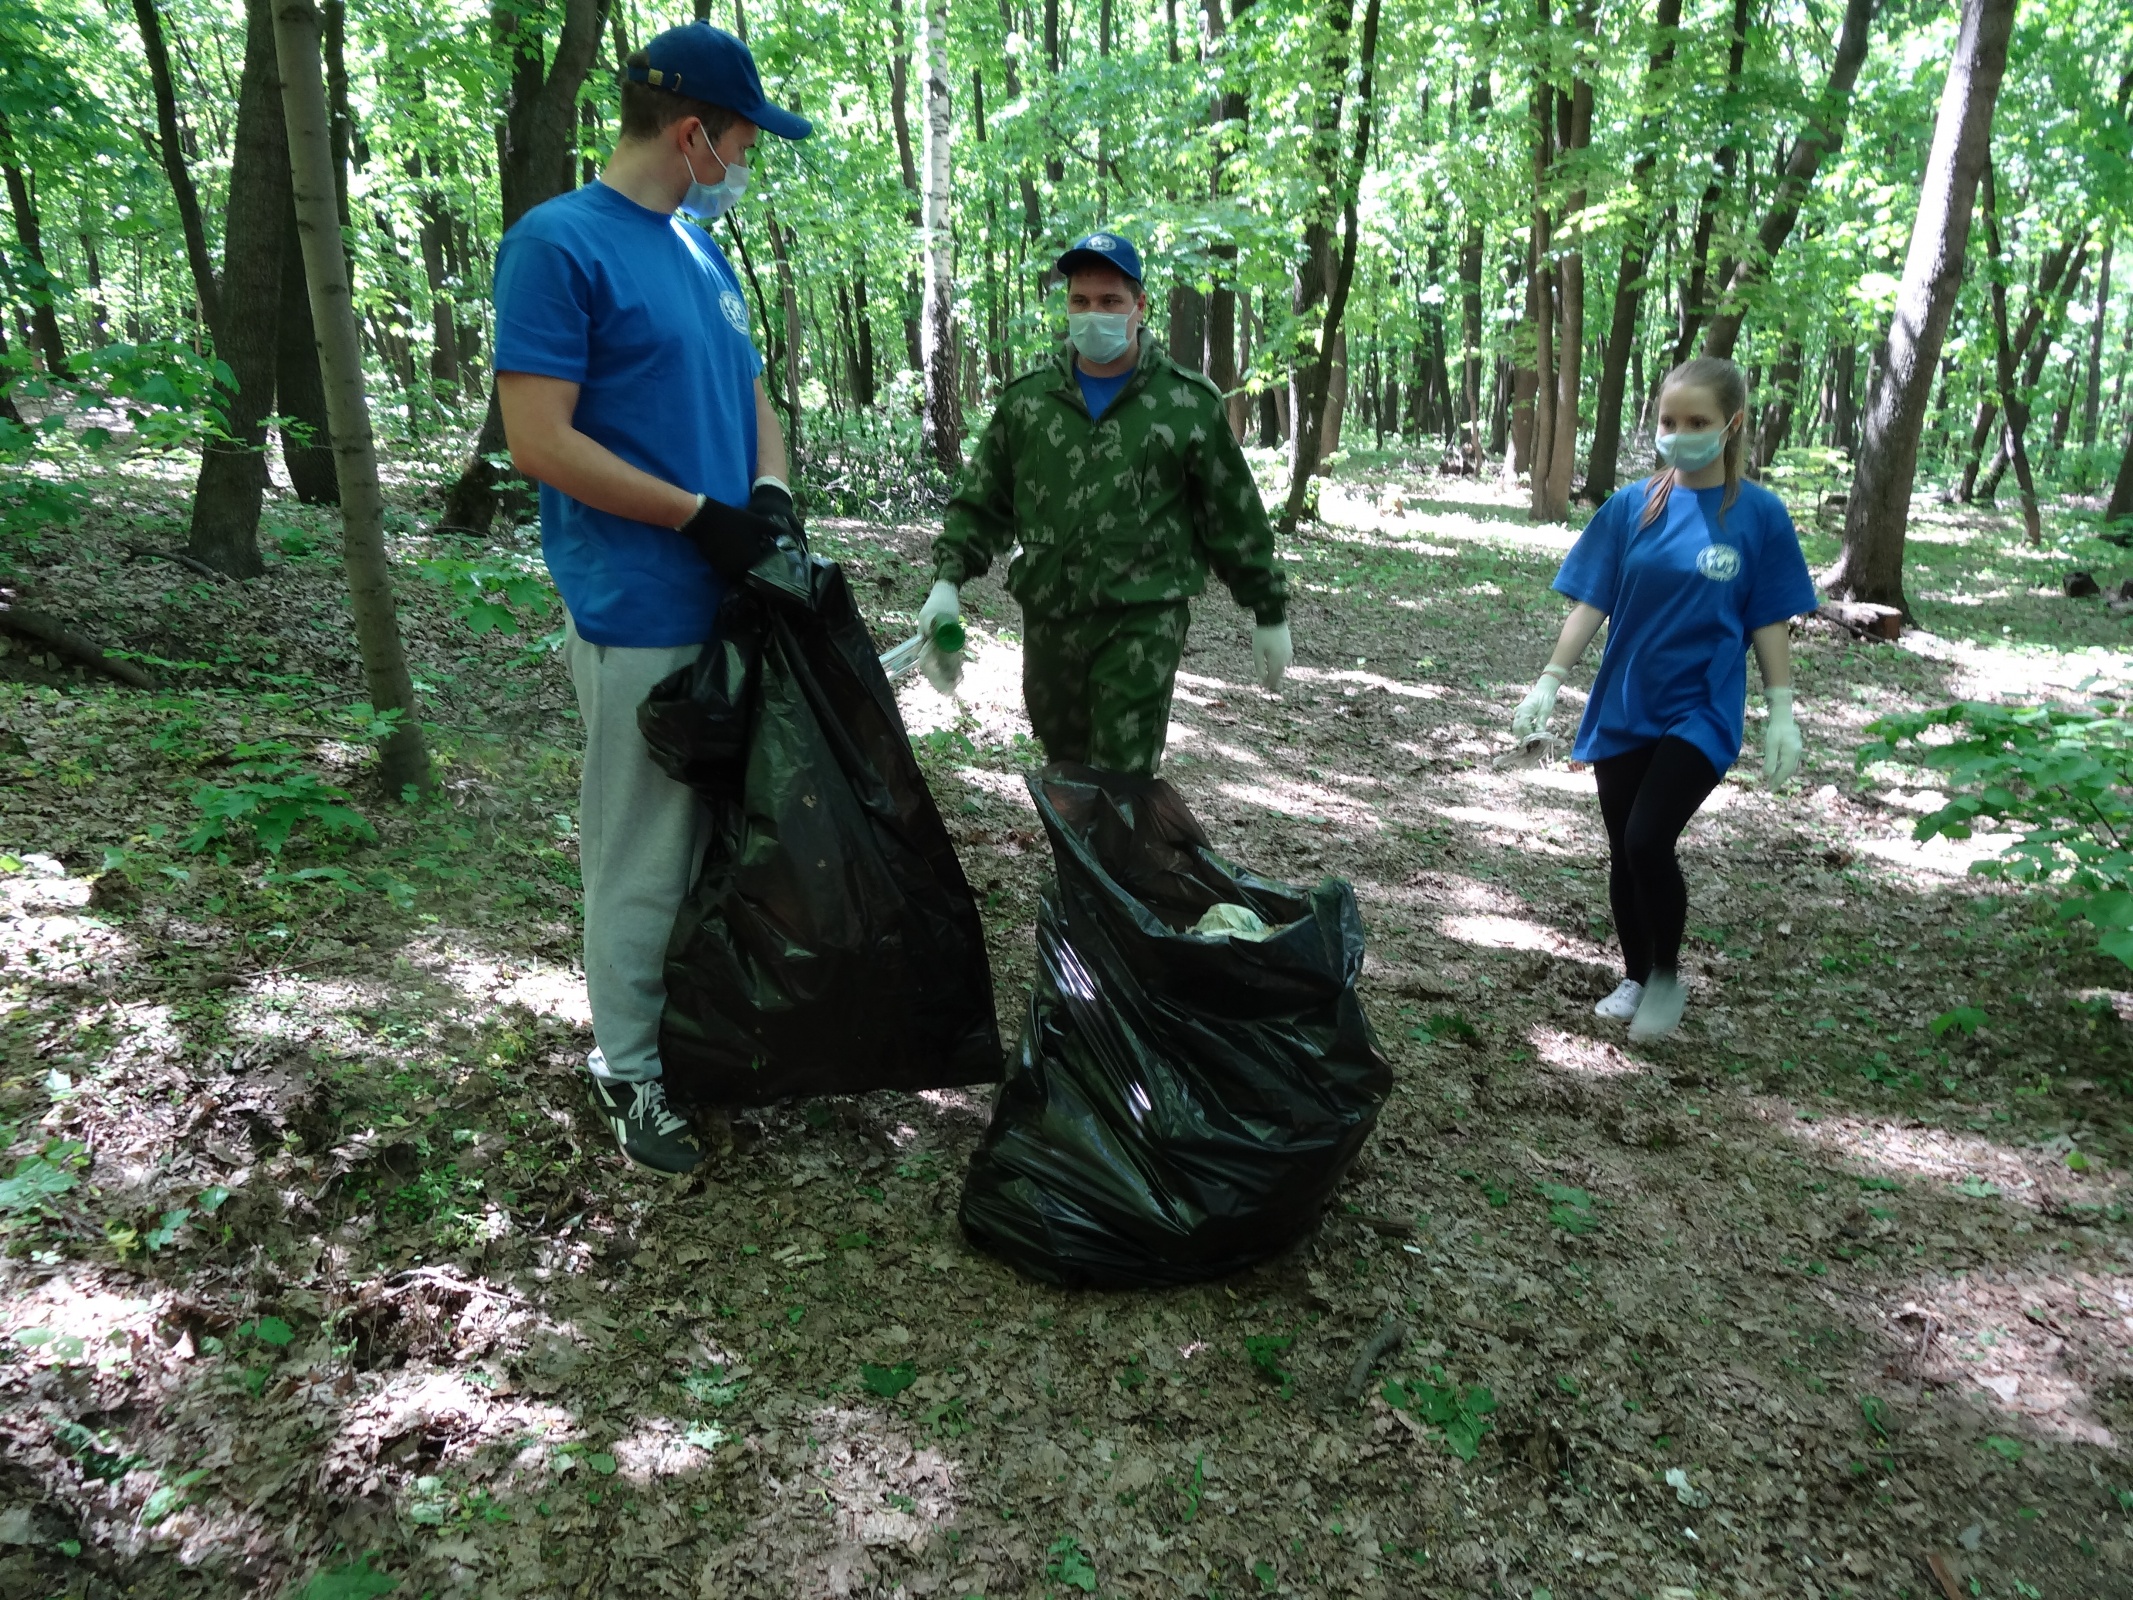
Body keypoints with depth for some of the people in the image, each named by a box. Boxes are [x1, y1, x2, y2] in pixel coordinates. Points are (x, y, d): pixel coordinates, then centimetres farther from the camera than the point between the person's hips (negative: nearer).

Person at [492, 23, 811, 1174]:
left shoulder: (702, 249, 14)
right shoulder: (559, 244, -11)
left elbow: (751, 390, 21)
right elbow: (539, 442, -17)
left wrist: (770, 491, 0)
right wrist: (701, 517, -16)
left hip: (735, 603, 8)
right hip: (643, 616, -8)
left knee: (726, 832, 17)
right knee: (642, 857, 2)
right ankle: (630, 1069, 19)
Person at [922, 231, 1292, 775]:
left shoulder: (1188, 403, 1)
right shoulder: (1027, 399, 8)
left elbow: (1235, 518, 6)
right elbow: (981, 502, 12)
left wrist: (1270, 612, 9)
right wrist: (948, 581, -3)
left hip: (1142, 623, -4)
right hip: (1048, 621, 4)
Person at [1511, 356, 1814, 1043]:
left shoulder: (1759, 514, -4)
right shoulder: (1631, 506, 0)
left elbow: (1769, 620, -1)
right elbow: (1591, 602, 1)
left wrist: (1782, 712, -4)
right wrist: (1549, 682, -5)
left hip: (1701, 711, -3)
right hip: (1622, 709, 3)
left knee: (1648, 841, -16)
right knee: (1623, 852, 10)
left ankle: (1668, 975, 9)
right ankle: (1634, 978, 31)